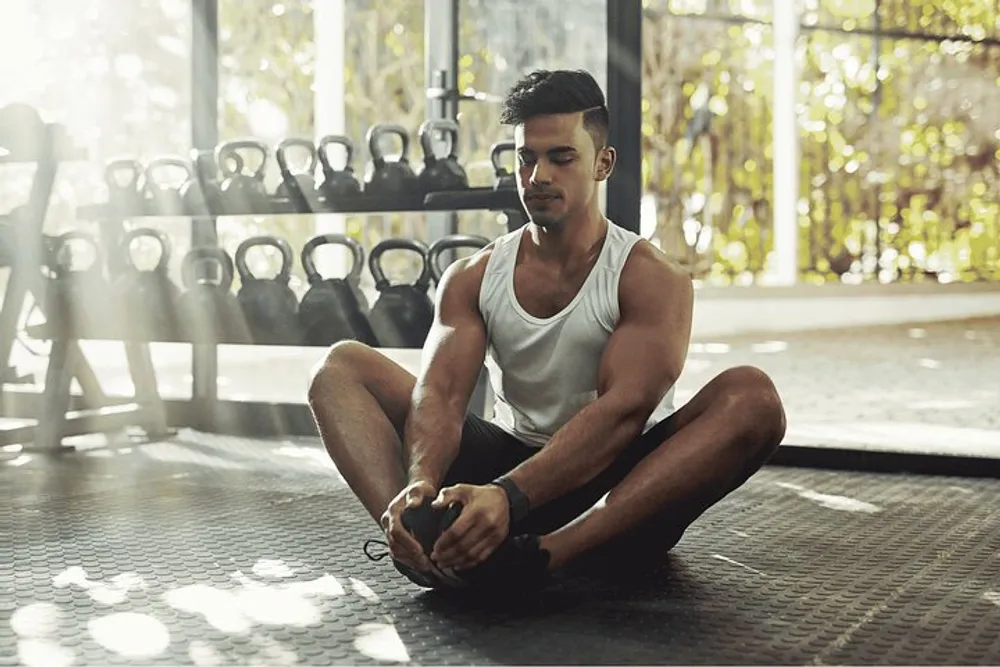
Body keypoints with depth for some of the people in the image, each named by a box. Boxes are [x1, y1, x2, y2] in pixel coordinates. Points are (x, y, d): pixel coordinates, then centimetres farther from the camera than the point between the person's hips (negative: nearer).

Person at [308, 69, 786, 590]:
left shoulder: (650, 279, -10)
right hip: (509, 460, 3)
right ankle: (424, 544, -38)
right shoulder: (472, 278, 2)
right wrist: (422, 483, -37)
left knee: (752, 398, -32)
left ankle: (546, 554, -44)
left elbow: (623, 409, -26)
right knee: (342, 368, -9)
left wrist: (511, 497, -42)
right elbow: (440, 392, -13)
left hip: (618, 482, -3)